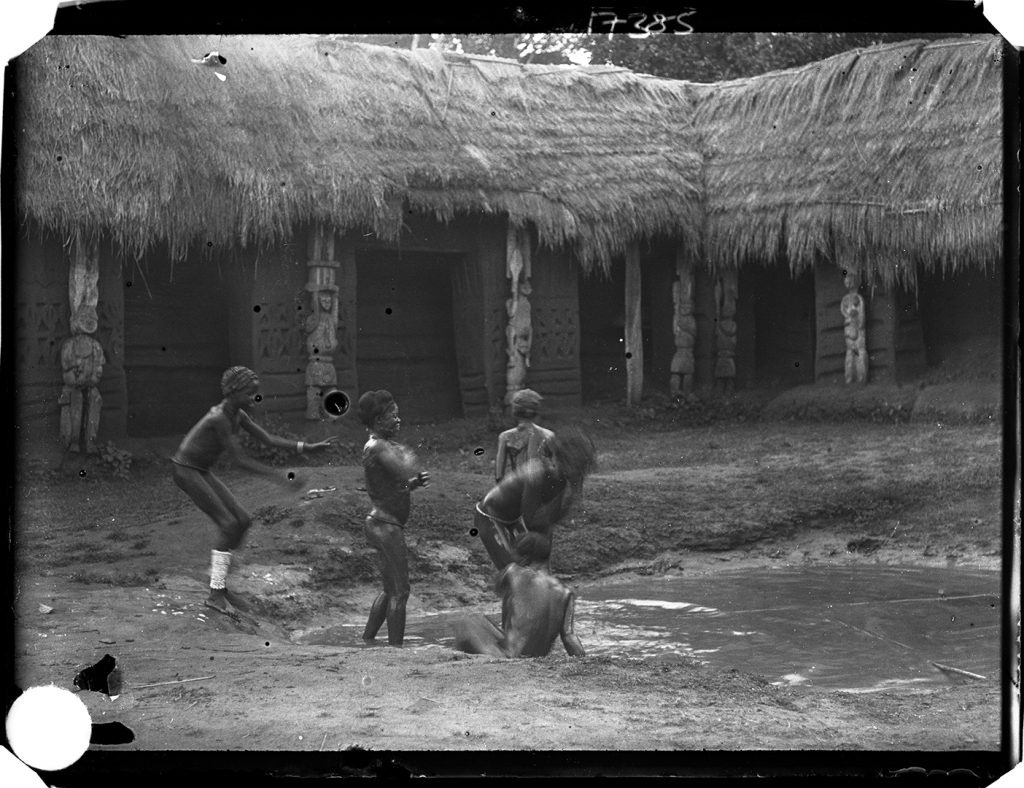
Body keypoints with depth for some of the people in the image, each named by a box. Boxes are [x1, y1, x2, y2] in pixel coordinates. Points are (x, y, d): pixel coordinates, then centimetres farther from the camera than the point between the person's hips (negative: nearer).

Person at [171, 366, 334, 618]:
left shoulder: (239, 416, 2)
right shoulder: (218, 419, -26)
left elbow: (268, 439, 6)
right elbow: (240, 459, -25)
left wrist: (308, 447, -2)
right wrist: (280, 477, -26)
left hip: (202, 473, 9)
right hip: (187, 471, -9)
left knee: (242, 521, 5)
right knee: (228, 524, -17)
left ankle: (218, 578, 15)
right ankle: (216, 594, -15)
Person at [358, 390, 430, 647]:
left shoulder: (377, 446, 15)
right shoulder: (379, 447, -17)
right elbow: (405, 472, -30)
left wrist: (415, 481, 5)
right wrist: (408, 456, -9)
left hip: (381, 524, 11)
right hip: (386, 526, -10)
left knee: (391, 590, 20)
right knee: (399, 592, -5)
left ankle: (367, 640, 27)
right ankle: (396, 646, -1)